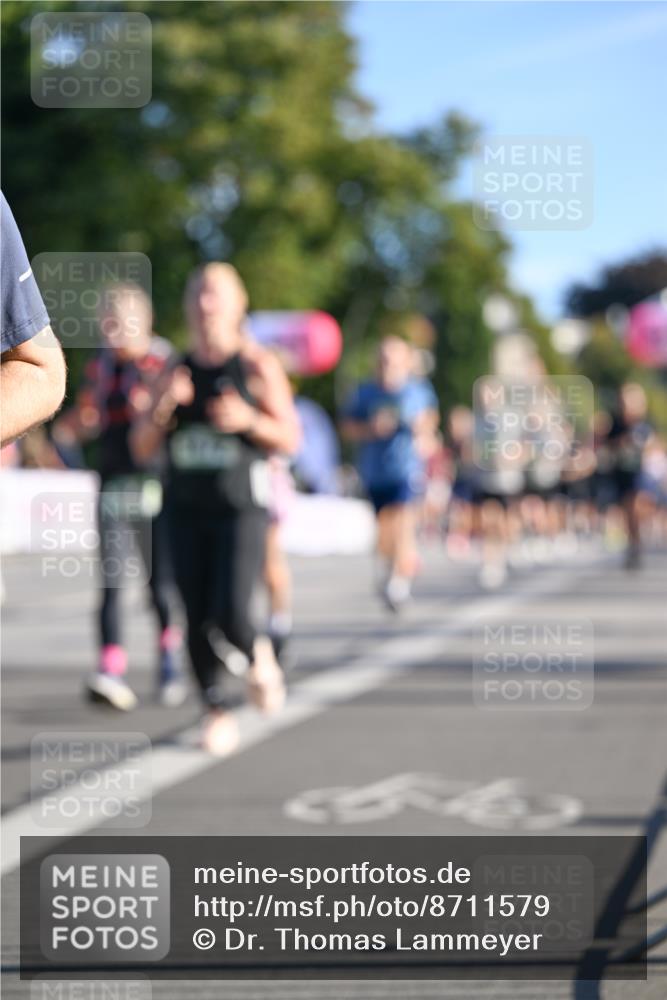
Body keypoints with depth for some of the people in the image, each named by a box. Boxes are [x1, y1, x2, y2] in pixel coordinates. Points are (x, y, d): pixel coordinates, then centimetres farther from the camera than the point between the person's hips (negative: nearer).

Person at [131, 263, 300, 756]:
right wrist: (163, 406, -11)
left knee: (231, 614, -16)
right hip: (186, 508, 4)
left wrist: (249, 419, -19)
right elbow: (142, 447, 8)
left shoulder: (258, 365, 0)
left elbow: (291, 439, 0)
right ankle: (217, 711, 13)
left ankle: (259, 656, 17)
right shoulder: (175, 370, 10)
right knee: (198, 620, -1)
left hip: (242, 508, -4)